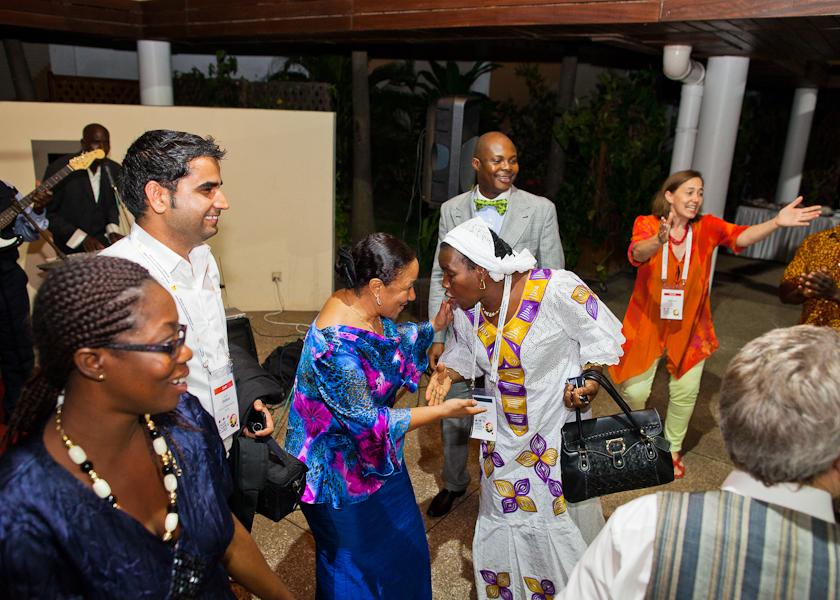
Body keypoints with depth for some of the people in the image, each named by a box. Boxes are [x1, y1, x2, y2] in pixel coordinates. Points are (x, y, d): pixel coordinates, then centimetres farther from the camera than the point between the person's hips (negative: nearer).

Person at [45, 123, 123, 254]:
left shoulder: (113, 169, 2)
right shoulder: (59, 168, -9)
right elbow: (48, 213, -6)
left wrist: (113, 230, -2)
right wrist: (82, 238, -15)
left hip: (103, 243, 4)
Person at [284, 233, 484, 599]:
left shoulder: (365, 307, -9)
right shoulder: (337, 345, -35)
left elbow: (395, 337, 13)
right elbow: (369, 421, -27)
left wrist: (434, 326, -2)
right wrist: (442, 411, -22)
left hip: (376, 454, 8)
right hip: (341, 471, -8)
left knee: (402, 540, 25)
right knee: (355, 561, 17)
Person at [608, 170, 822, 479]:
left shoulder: (707, 227, -7)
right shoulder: (646, 224, -13)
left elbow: (741, 236, -25)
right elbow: (637, 253, -34)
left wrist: (776, 222, -44)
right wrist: (660, 240, -56)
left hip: (688, 325, 2)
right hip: (647, 322, -2)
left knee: (685, 392, 9)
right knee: (635, 391, 3)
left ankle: (672, 448, 37)